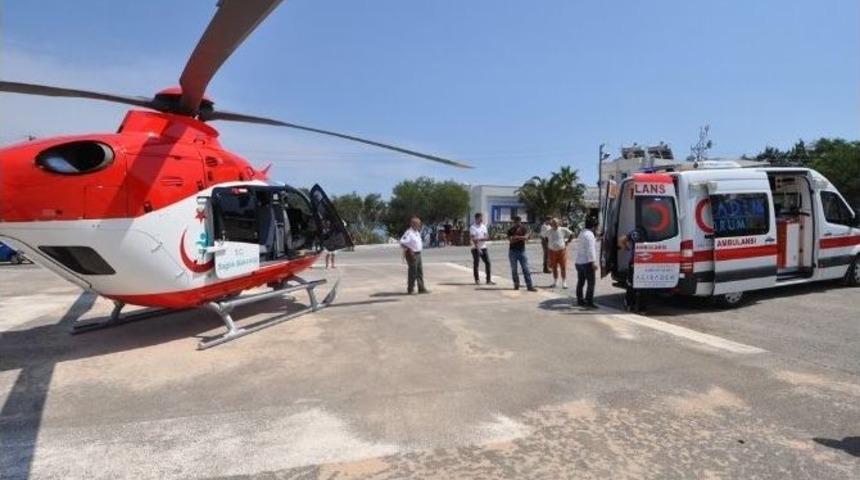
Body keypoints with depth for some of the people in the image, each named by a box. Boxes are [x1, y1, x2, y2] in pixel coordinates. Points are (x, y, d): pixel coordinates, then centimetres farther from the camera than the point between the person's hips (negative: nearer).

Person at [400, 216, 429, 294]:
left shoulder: (417, 232, 13)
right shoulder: (409, 232, -17)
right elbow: (402, 242, -26)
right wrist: (409, 250, -23)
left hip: (418, 254, 9)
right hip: (412, 255, -9)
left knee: (420, 272, 11)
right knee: (413, 272, -3)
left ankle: (421, 288, 18)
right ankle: (410, 289, 7)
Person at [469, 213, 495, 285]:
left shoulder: (484, 226, 10)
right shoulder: (472, 227, -9)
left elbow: (487, 237, 3)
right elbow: (473, 239, -16)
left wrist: (480, 239, -15)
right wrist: (478, 248, -23)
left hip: (483, 248, 6)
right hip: (476, 248, -6)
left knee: (488, 263, 3)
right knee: (476, 264, 0)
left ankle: (488, 280, 9)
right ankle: (477, 280, 11)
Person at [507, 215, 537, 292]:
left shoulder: (524, 228, 2)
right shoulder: (510, 230, -1)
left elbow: (526, 237, -16)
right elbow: (510, 240, -13)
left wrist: (517, 237, -29)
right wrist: (521, 238, -18)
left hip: (522, 251, 0)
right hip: (513, 251, 0)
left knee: (526, 269, -4)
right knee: (514, 269, 5)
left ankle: (529, 286, -4)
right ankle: (516, 285, 15)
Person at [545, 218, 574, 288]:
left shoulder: (563, 230, -5)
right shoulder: (548, 231, 4)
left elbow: (571, 235, 5)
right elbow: (546, 238, 22)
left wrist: (567, 242, -1)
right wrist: (547, 245, 9)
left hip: (562, 251, -2)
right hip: (552, 252, 3)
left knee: (563, 268, -2)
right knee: (554, 268, 10)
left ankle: (564, 282, 5)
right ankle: (555, 282, 22)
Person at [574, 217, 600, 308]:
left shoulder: (581, 233, 15)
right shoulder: (589, 234, -13)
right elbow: (591, 249, -20)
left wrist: (596, 240, 34)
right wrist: (593, 262, -22)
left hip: (578, 262, 9)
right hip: (587, 262, -9)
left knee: (580, 282, 14)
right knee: (591, 282, -7)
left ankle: (579, 300, 19)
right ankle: (589, 302, -10)